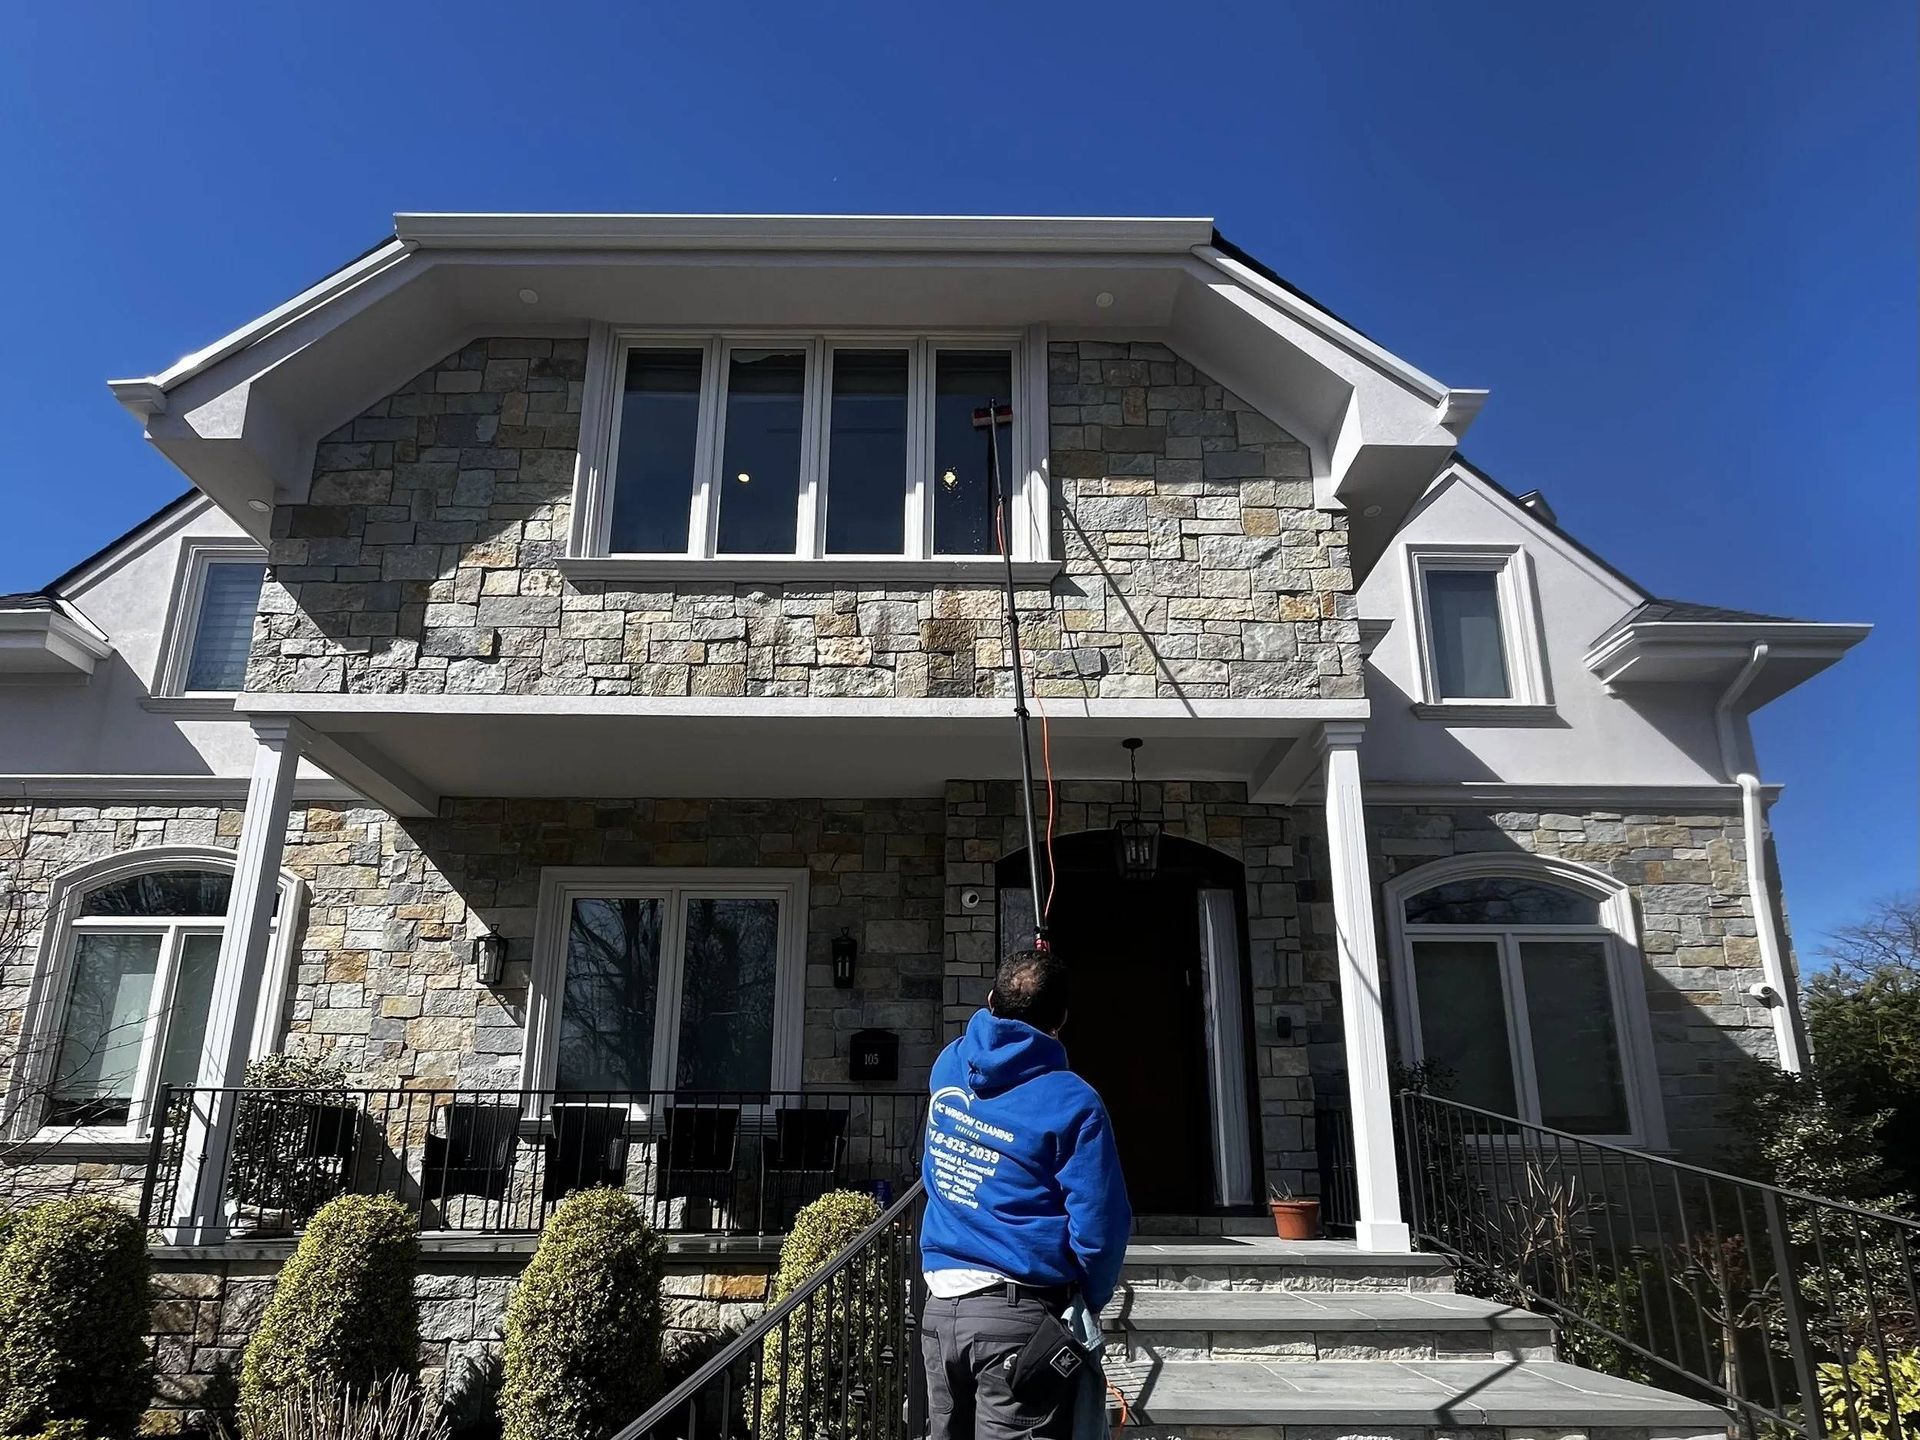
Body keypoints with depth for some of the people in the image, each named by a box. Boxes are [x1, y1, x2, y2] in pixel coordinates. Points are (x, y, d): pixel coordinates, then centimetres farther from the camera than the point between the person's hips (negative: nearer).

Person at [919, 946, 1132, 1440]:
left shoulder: (948, 1068, 3)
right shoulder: (1070, 1101, -14)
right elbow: (1098, 1227, -14)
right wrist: (1088, 1302, 6)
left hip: (939, 1306, 6)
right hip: (1020, 1315, -6)